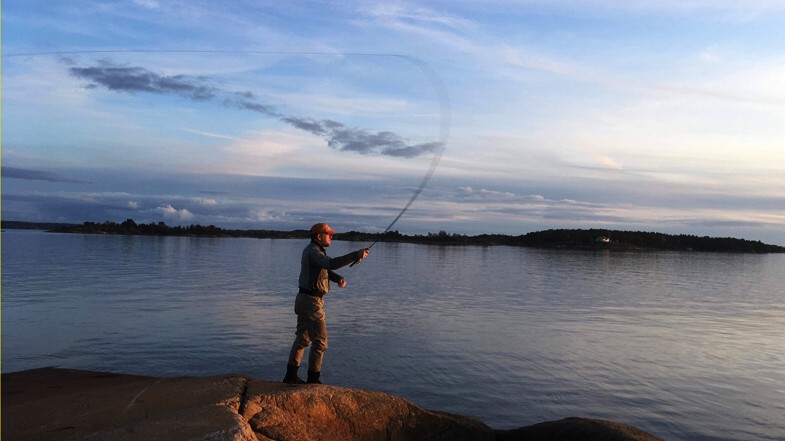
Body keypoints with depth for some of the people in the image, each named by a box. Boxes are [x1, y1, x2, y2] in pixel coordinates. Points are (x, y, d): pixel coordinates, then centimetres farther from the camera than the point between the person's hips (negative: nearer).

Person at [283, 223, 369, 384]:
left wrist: (339, 278, -6)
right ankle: (313, 379, 5)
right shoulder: (313, 251, -18)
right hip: (312, 301, -10)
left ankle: (291, 375, 24)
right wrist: (357, 255, -31)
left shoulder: (313, 251, 15)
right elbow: (332, 263, -35)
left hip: (304, 299, 10)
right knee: (320, 341, -3)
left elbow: (326, 270, 14)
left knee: (302, 339, 17)